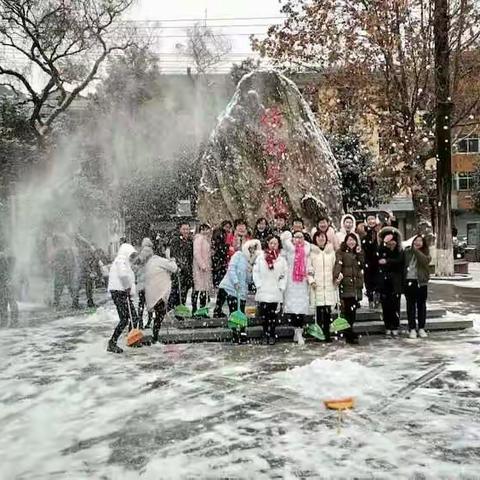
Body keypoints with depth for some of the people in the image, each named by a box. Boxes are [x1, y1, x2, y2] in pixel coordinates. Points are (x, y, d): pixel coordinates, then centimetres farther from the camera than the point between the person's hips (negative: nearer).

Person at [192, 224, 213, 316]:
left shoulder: (206, 239, 19)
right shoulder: (199, 238, -9)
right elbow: (196, 253, -18)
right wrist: (202, 265, -21)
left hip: (206, 267, 9)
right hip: (199, 267, -9)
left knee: (205, 288, 8)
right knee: (198, 288, -8)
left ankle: (202, 308, 13)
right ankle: (194, 309, -5)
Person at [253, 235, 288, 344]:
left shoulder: (282, 259, 5)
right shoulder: (261, 257, 2)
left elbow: (284, 275, 4)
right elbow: (256, 272, 2)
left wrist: (281, 287, -3)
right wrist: (259, 285, -5)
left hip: (276, 292, 1)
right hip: (263, 292, 0)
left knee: (273, 315, 2)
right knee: (264, 314, 1)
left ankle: (272, 335, 12)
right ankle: (265, 335, 12)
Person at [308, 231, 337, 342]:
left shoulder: (331, 251, 12)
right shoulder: (312, 252, 5)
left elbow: (335, 266, 14)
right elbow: (309, 268, 1)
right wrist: (311, 280, -9)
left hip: (330, 284, 2)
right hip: (317, 285, -2)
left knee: (328, 310, 1)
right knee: (319, 310, -3)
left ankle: (327, 333, 9)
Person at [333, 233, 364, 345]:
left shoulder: (358, 252, 23)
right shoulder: (341, 252, 5)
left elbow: (362, 265, 11)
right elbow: (338, 264, -11)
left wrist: (359, 254, 3)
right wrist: (337, 276, -28)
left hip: (357, 285, 5)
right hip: (346, 284, -5)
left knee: (353, 310, 4)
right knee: (348, 309, -11)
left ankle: (349, 335, 14)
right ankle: (351, 335, -7)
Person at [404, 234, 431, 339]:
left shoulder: (425, 253, 2)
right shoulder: (407, 251, 6)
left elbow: (425, 261, -20)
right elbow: (402, 264, 7)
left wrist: (416, 250, -21)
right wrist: (402, 280, -1)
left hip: (421, 282, 0)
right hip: (409, 281, 1)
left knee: (421, 305, 6)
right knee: (410, 305, 3)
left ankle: (421, 328, 15)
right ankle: (412, 329, 8)